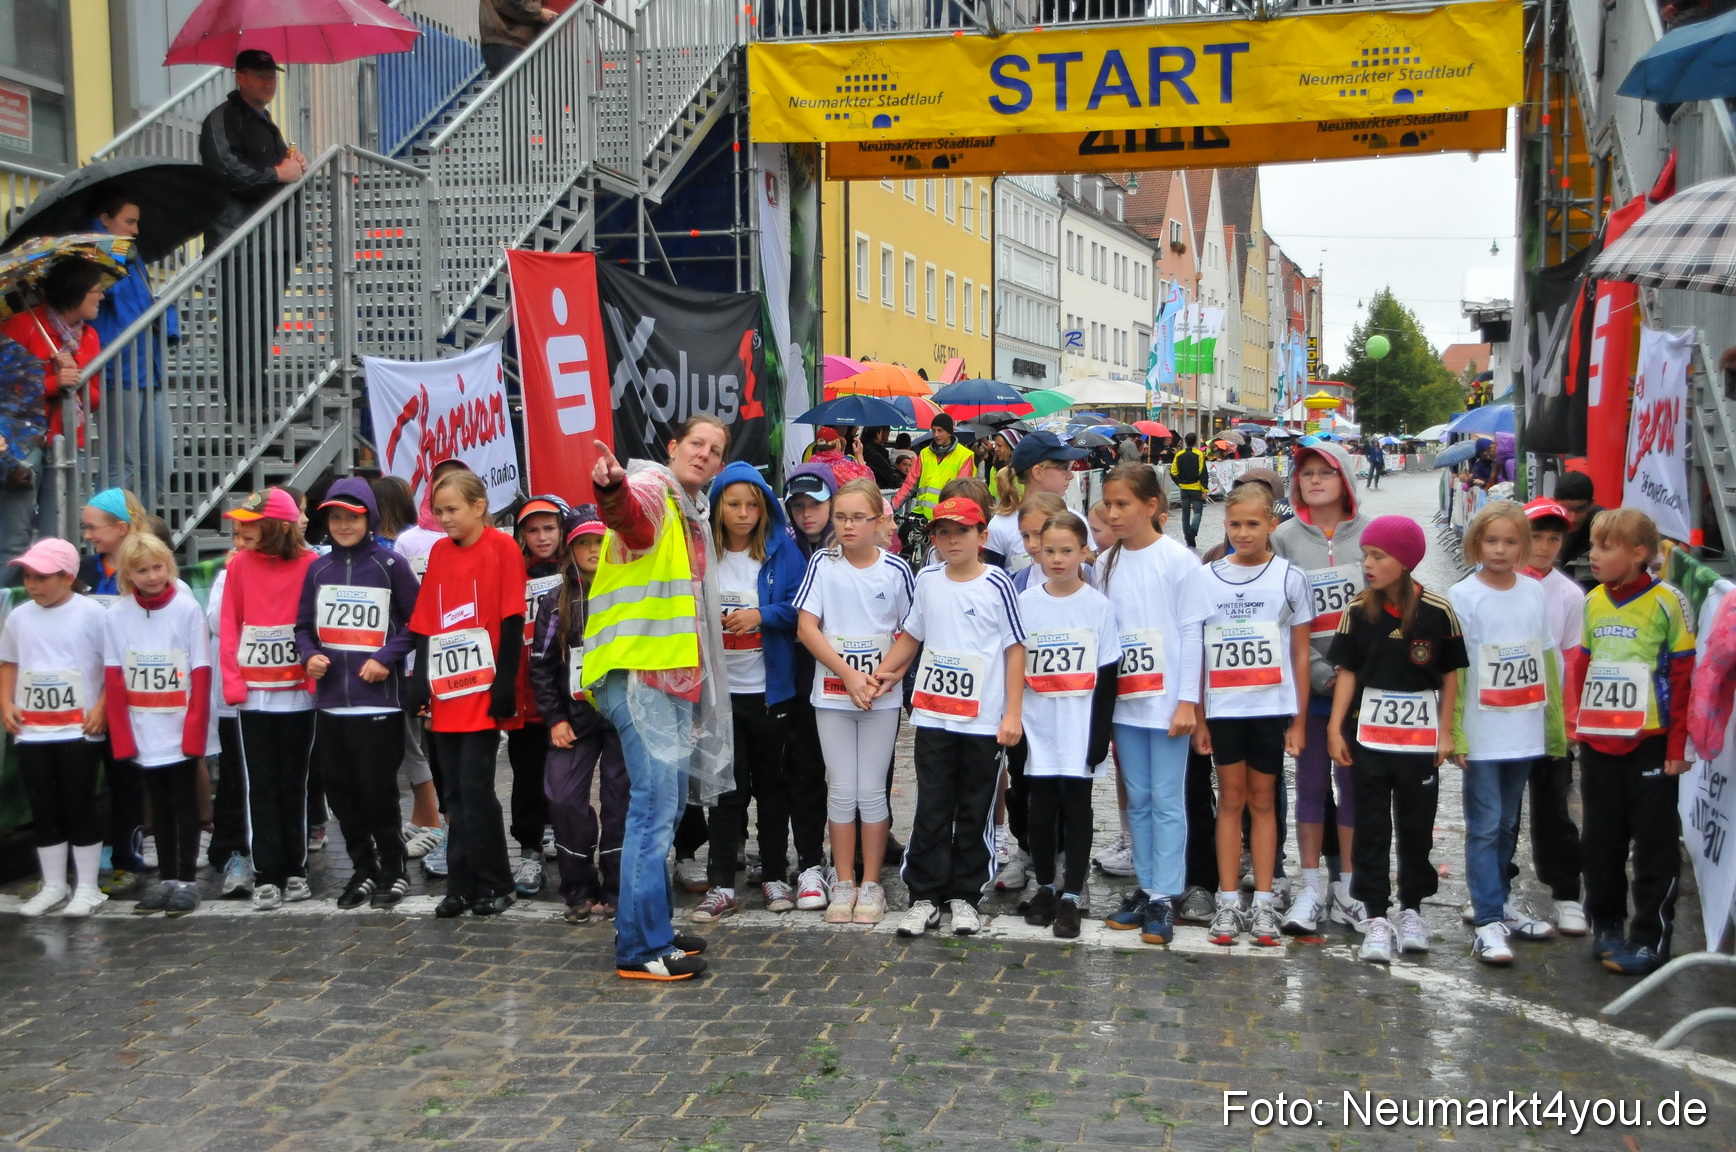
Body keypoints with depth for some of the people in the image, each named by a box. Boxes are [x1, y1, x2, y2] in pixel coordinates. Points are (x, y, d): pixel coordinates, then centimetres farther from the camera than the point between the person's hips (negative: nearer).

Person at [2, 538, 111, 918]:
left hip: (79, 730, -5)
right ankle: (53, 886, 21)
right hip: (31, 731, 5)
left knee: (79, 807, 1)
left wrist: (100, 708, -14)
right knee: (43, 809, 10)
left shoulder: (91, 613, -7)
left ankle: (87, 887, 10)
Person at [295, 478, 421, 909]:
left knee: (377, 789, -4)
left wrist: (386, 656, -12)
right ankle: (363, 869, 23)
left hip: (378, 700, -5)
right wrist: (310, 654, -3)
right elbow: (304, 626, 16)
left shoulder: (391, 565, -3)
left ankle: (393, 870, 13)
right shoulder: (318, 569, 10)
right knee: (339, 789, 9)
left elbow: (416, 622, 0)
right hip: (330, 701, 5)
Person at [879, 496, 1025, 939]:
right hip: (933, 716, 3)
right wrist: (883, 672, 6)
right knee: (931, 809, 4)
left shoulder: (996, 584, -5)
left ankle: (964, 895, 19)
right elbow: (912, 634, 19)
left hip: (984, 720, -2)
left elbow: (1015, 648, -4)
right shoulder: (927, 581, 6)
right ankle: (925, 897, 12)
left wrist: (1012, 713, -8)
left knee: (975, 811, 7)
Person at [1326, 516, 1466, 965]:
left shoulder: (1438, 612, -8)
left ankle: (1412, 909, 27)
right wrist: (1335, 728, -2)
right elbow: (1347, 671, 2)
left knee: (1417, 826, 11)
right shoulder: (1358, 611, -4)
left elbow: (1450, 674, 1)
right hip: (1369, 738, 1)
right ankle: (1376, 917, 11)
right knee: (1372, 828, 4)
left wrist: (1446, 731, 0)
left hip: (1421, 739, -1)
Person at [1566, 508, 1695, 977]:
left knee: (1655, 846, 3)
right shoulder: (1593, 602, 6)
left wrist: (1678, 745, -10)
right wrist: (1580, 723, 7)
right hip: (1597, 743, 5)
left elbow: (1683, 676, -9)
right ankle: (1605, 925, 27)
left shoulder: (1666, 602, -10)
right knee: (1601, 841, 14)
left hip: (1649, 744, -5)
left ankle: (1650, 939, 11)